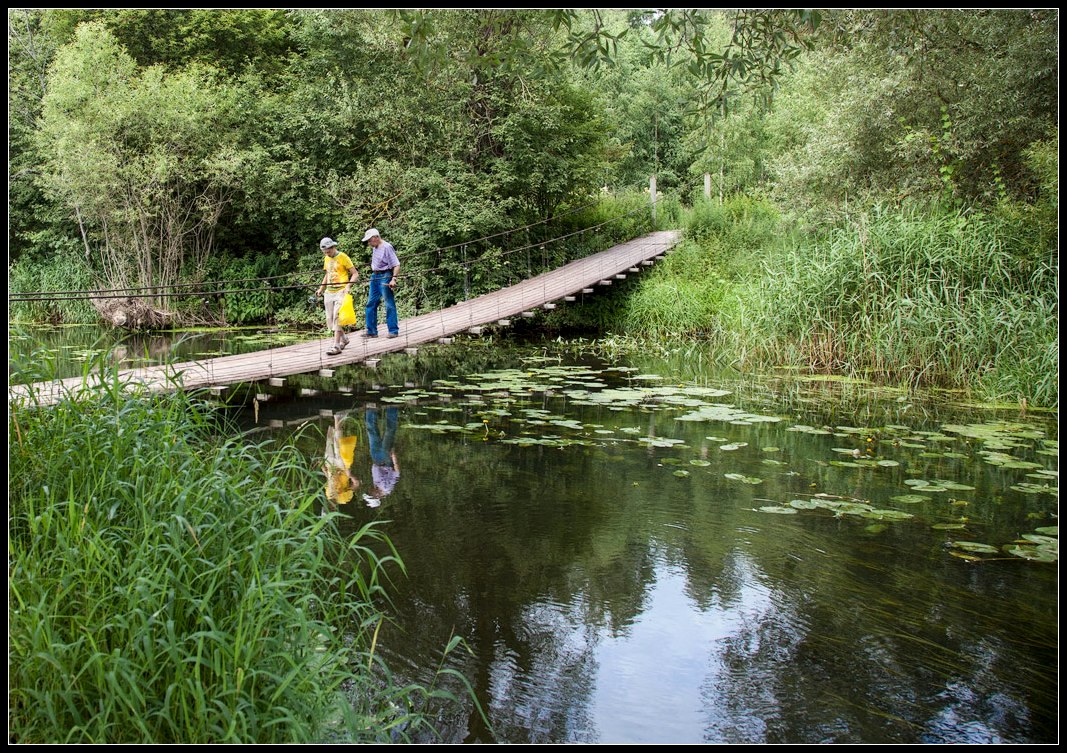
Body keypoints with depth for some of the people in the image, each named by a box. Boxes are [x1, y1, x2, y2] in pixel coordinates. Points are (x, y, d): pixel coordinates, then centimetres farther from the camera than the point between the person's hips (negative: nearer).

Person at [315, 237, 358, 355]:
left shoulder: (343, 257, -6)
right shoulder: (326, 259, 15)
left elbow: (355, 274, -7)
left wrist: (348, 286, -20)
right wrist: (321, 289, 18)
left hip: (340, 291, -7)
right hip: (329, 292, 7)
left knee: (337, 317, -15)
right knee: (330, 320, 7)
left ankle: (336, 346, -15)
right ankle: (344, 338, 28)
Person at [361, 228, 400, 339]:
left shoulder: (387, 247, -14)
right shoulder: (374, 248, 12)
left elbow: (396, 265, -19)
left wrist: (393, 279, -27)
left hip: (385, 276, -9)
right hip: (375, 276, 9)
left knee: (389, 304, -6)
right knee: (371, 304, 9)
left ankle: (394, 331, -1)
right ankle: (371, 331, 15)